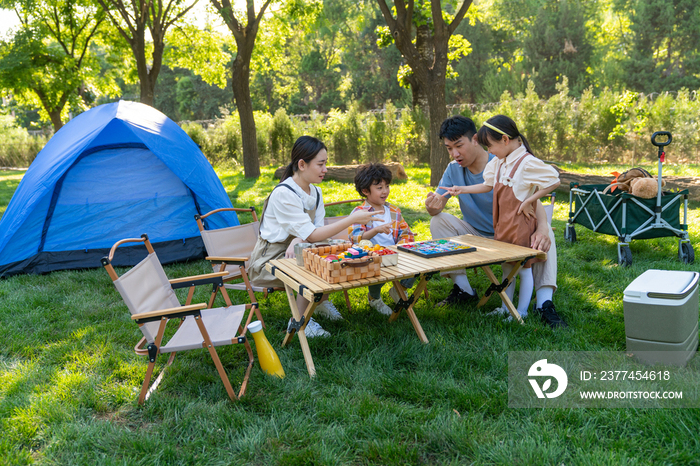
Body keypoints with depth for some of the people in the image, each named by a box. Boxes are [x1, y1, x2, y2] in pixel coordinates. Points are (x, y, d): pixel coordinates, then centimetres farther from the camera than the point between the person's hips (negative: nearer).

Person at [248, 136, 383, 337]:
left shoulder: (315, 193, 2)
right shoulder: (283, 194, -24)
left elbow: (314, 231, -4)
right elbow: (312, 235, -27)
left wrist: (298, 240, -28)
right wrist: (352, 219, -31)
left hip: (295, 252, 7)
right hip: (269, 260, -7)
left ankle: (322, 302, 10)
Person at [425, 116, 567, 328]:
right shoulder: (453, 169, -5)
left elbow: (532, 201, -30)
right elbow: (437, 206, -10)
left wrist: (541, 227, -52)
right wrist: (431, 206, -38)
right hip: (475, 235, 4)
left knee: (544, 233, -31)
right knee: (438, 221, -19)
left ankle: (544, 303, -37)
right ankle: (463, 290, -17)